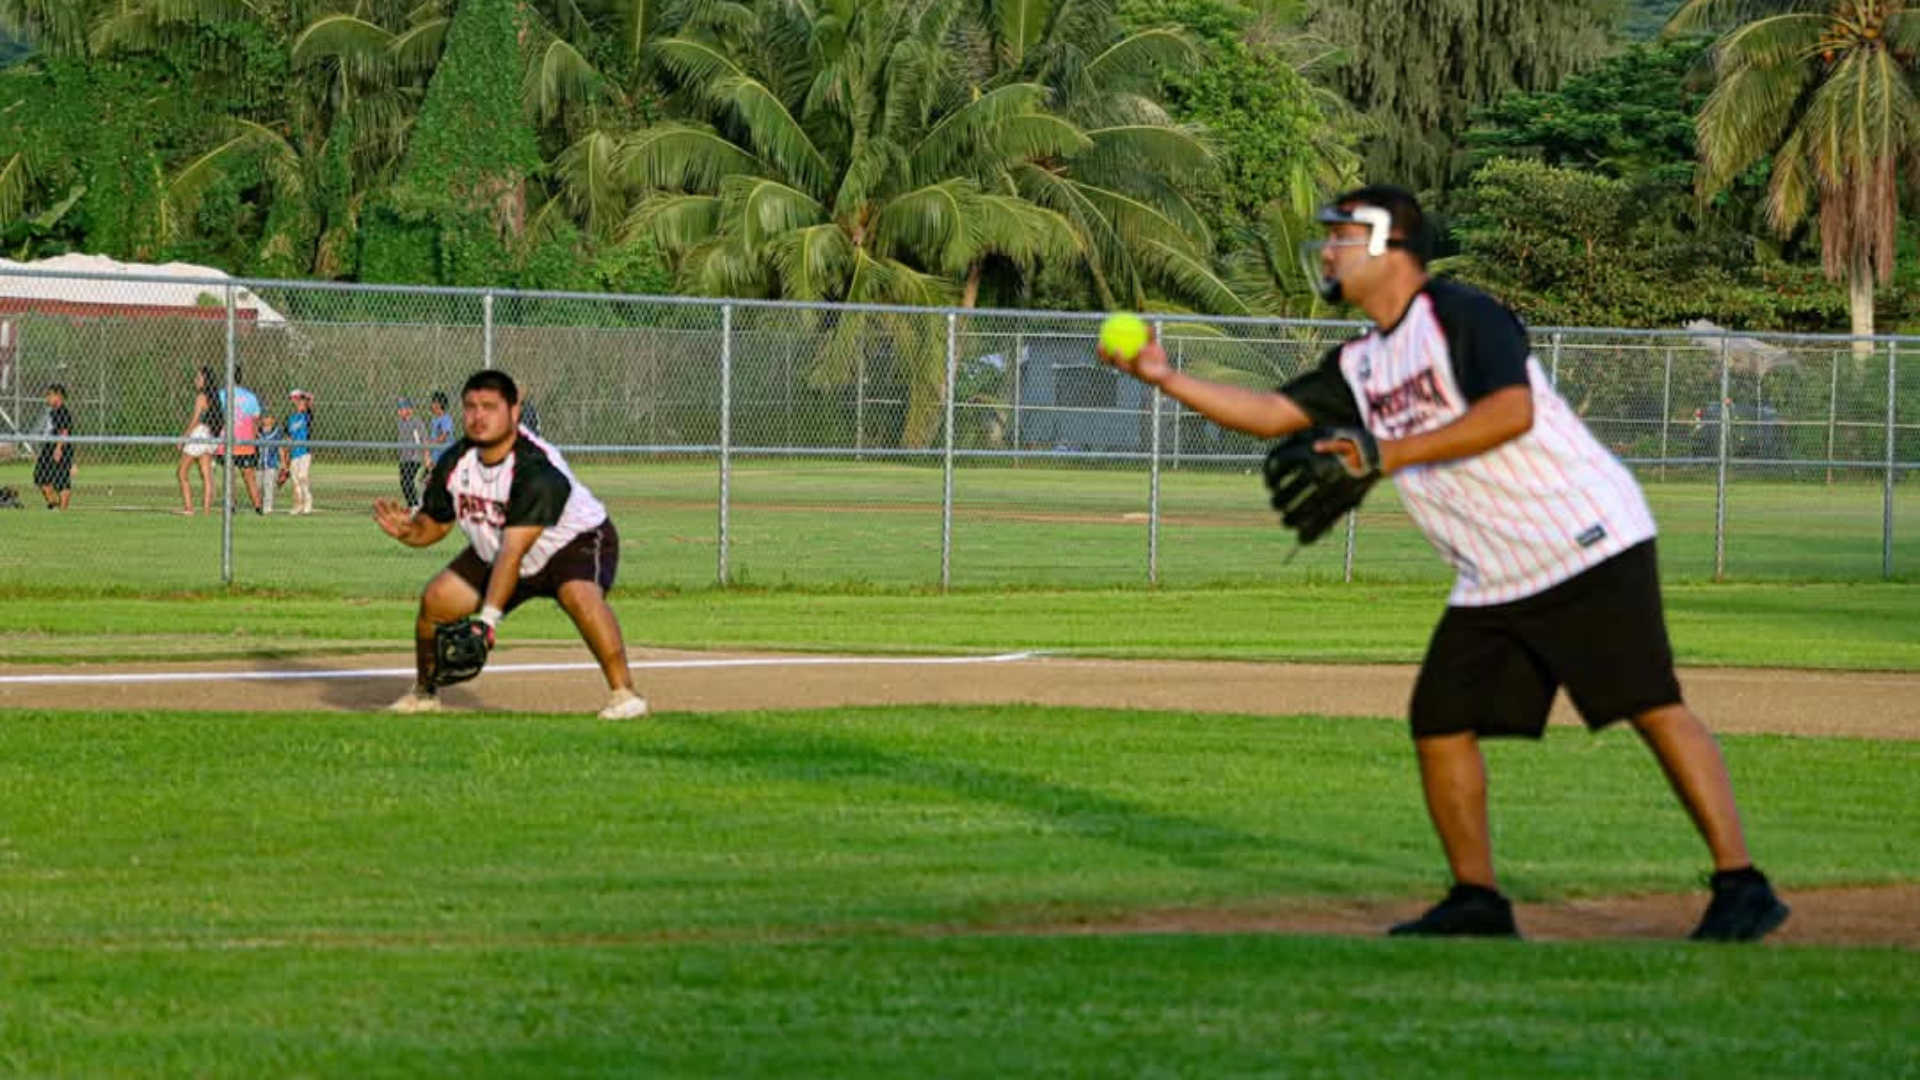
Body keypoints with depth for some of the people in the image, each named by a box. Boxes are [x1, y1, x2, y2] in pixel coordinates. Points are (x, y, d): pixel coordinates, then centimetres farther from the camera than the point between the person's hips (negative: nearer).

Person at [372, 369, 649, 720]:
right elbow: (433, 525, 0)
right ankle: (423, 694, 15)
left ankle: (624, 692, -32)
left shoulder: (537, 469, -34)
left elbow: (512, 553, -39)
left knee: (579, 595, -37)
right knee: (436, 599, -6)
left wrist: (489, 617, -44)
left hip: (577, 541, -7)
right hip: (491, 554, 7)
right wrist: (406, 530, -26)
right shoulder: (455, 463, -12)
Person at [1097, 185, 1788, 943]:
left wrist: (1388, 455, -27)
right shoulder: (1360, 366, 15)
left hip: (1586, 545, -9)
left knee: (1653, 707, -14)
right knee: (1439, 723, 5)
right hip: (1491, 586, 9)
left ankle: (1741, 888, -15)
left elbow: (1512, 410, -24)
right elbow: (1274, 414, 14)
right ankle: (1477, 902, 16)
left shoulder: (1461, 315, -10)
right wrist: (1165, 379, 6)